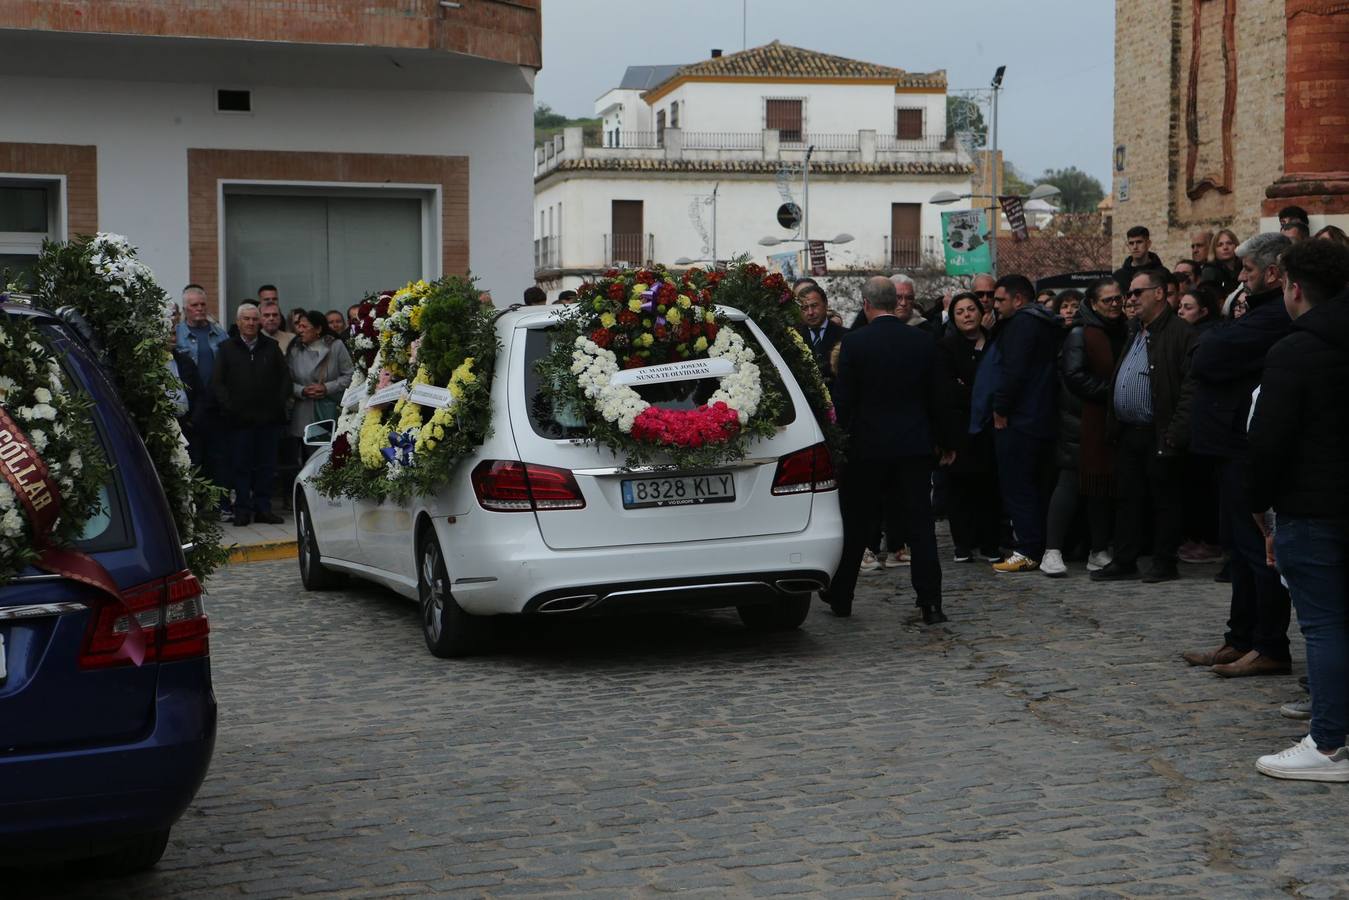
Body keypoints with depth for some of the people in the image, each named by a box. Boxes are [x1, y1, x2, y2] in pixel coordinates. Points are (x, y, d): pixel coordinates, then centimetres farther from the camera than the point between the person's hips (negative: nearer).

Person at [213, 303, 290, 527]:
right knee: (242, 465, 1)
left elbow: (285, 378, 13)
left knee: (266, 466, 5)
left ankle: (263, 508, 12)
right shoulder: (227, 349, 5)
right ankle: (242, 510, 7)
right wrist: (229, 406, -8)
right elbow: (217, 382, 2)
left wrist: (279, 403, 2)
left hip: (269, 417, 2)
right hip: (240, 418, -2)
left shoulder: (271, 347, 11)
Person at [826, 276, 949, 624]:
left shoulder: (854, 342, -9)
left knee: (855, 524, 11)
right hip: (915, 445, 2)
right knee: (919, 525, 3)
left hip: (867, 446, -2)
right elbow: (936, 396, 6)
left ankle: (840, 597, 21)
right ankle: (930, 603, -1)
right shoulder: (924, 342, 0)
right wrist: (943, 440, 16)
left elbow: (843, 399, -8)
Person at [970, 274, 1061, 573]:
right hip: (1041, 421, 10)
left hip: (1017, 423, -10)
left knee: (1016, 485, -7)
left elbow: (1013, 371, -22)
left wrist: (1000, 410, -14)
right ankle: (1040, 547, 16)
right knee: (1037, 487, 12)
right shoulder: (1046, 324, 18)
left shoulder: (1021, 324, -13)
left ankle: (1029, 551, -8)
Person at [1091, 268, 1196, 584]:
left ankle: (1165, 563, 9)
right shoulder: (1135, 334, 19)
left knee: (1165, 499, 2)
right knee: (1128, 498, 11)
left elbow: (1190, 388, -17)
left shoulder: (1180, 333, -10)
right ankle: (1124, 561, 17)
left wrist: (1175, 433, -22)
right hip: (1127, 433, 9)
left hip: (1158, 435, -8)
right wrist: (1113, 425, 15)